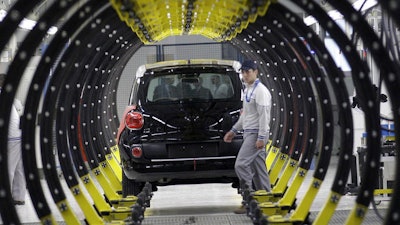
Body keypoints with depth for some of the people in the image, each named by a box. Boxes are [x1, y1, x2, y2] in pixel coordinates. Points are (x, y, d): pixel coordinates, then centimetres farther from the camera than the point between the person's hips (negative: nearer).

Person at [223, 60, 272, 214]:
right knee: (257, 168, 9)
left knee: (241, 165, -15)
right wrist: (234, 130, 24)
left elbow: (264, 115, -18)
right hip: (248, 132, 10)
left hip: (256, 134, -10)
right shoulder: (247, 90, 17)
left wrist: (261, 137, -22)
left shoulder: (260, 91, -13)